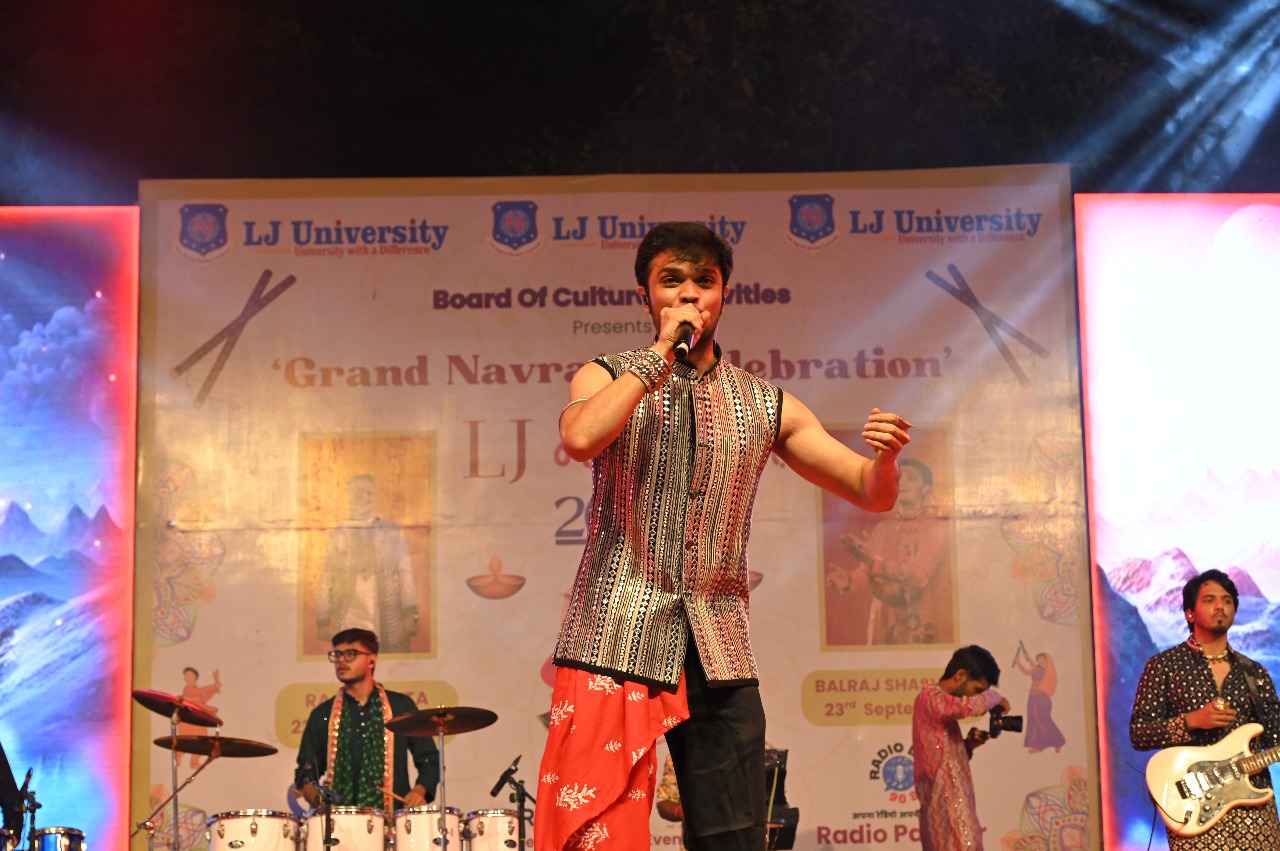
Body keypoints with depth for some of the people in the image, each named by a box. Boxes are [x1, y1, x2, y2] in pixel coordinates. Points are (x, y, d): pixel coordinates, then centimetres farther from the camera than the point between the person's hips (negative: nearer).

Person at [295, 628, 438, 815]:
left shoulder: (401, 707, 9)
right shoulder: (322, 715, 13)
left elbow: (429, 761, 14)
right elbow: (305, 772, 15)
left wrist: (419, 791, -5)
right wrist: (317, 798, -5)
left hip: (391, 818, -1)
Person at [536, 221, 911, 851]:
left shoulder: (766, 407, 13)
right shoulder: (609, 379, 7)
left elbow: (872, 493, 11)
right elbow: (580, 438, -17)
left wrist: (886, 456, -12)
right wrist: (660, 353, -11)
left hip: (719, 654, 3)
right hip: (615, 642, -2)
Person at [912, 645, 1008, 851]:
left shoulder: (941, 701, 19)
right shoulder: (931, 697, -10)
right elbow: (971, 706, -29)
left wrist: (968, 744, 6)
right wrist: (995, 698, -9)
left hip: (953, 803, 10)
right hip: (946, 804, -10)